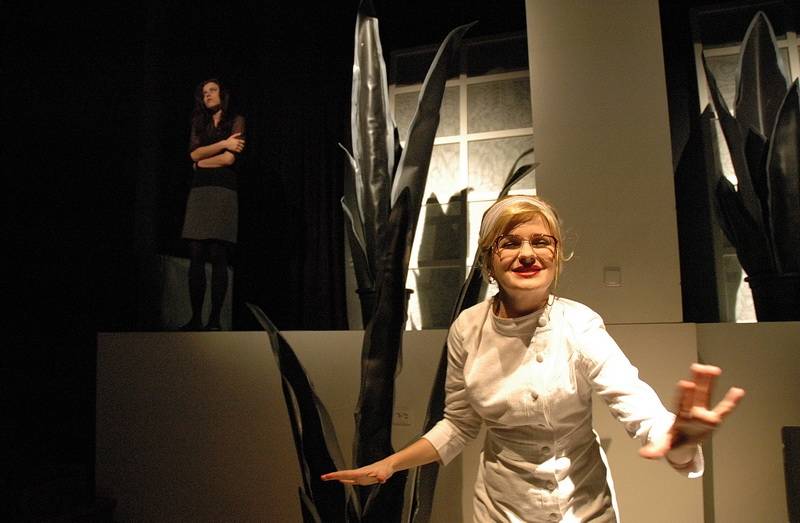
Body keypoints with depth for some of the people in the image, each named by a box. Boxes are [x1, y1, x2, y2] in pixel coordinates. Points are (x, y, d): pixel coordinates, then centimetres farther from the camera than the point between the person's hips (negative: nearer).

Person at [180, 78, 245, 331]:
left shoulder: (236, 120, 8)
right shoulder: (199, 124, 23)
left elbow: (229, 159, -5)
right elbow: (194, 153, 5)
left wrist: (201, 163, 8)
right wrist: (224, 143, -4)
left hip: (223, 191, -5)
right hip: (199, 191, 5)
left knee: (218, 257, -9)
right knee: (196, 256, -2)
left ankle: (215, 319, -6)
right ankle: (195, 318, 1)